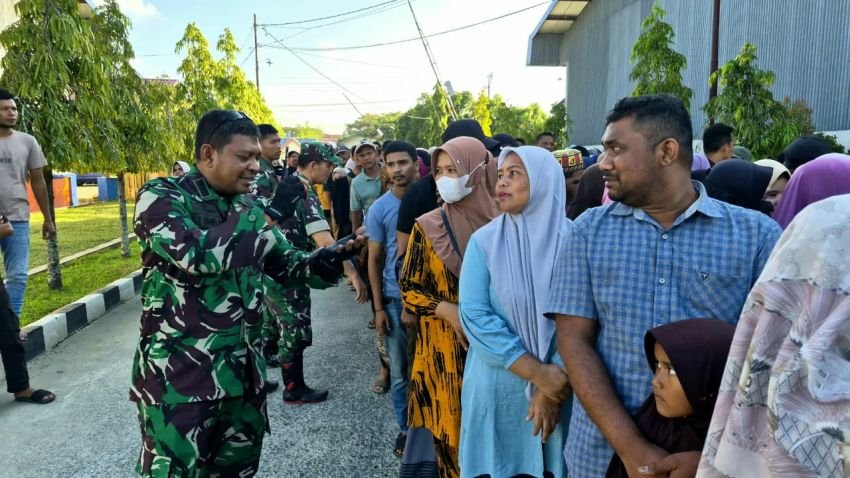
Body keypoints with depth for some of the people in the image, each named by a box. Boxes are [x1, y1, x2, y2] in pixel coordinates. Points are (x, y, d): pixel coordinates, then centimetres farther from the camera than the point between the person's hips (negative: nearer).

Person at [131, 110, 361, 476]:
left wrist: (338, 254, -6)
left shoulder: (248, 209, 9)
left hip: (243, 372, 6)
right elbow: (198, 255, -29)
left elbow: (289, 265, 14)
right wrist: (271, 213, -21)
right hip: (178, 376, -6)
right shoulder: (160, 198, -11)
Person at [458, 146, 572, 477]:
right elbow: (474, 316, -13)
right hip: (498, 385, 0)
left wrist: (553, 382, -14)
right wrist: (538, 373, -17)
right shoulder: (484, 241, -6)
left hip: (560, 388, 0)